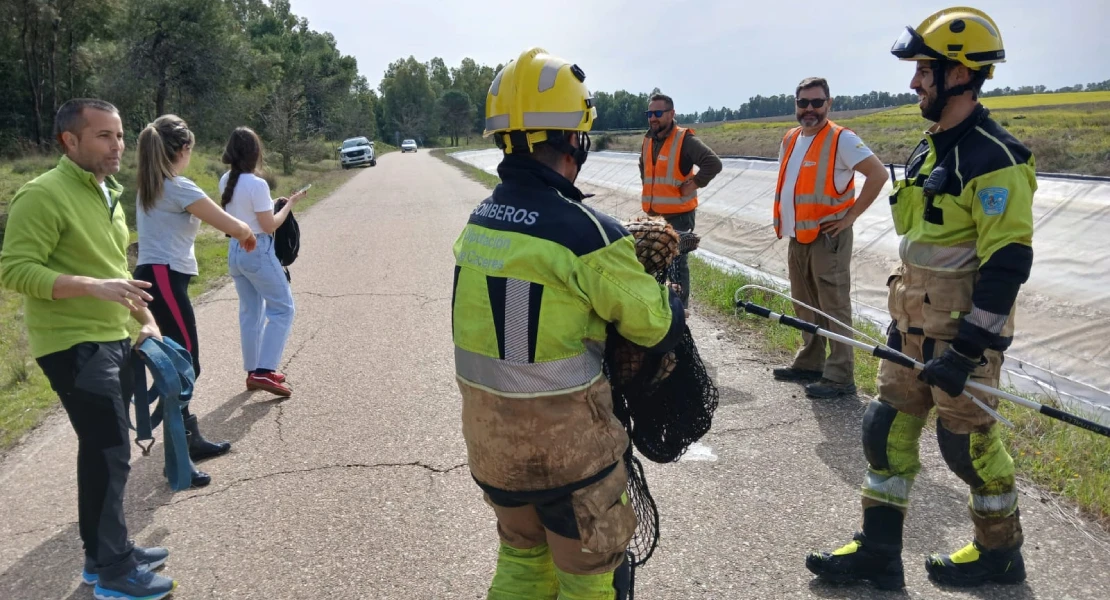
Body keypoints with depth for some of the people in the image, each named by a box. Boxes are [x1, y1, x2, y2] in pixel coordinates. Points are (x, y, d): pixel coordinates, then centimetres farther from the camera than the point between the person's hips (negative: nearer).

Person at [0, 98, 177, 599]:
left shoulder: (106, 194, 14)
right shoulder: (44, 195, -15)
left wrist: (145, 319, 14)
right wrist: (94, 287, -29)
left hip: (113, 341, 9)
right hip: (73, 346, -9)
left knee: (105, 450, 15)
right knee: (110, 453, -6)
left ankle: (107, 552, 28)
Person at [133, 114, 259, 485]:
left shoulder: (150, 187, 15)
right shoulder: (179, 188, -14)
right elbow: (231, 226, -13)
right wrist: (247, 232, 8)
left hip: (156, 278, 10)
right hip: (165, 280, -10)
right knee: (185, 365, -8)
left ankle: (191, 441, 24)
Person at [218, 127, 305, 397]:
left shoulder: (226, 181, 5)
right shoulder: (257, 184, -19)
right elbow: (269, 226, -15)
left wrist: (273, 203, 13)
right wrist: (289, 204, -3)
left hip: (235, 250, 8)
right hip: (258, 251, -8)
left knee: (250, 312, 15)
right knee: (282, 308, 3)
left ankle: (253, 371, 21)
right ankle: (264, 371, -4)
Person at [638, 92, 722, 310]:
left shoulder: (685, 140, -13)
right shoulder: (648, 140, 10)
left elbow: (713, 164, -22)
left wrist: (692, 184, -18)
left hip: (678, 215, -7)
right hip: (652, 215, 7)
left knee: (676, 262, -2)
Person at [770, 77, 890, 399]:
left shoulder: (841, 139, -11)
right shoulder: (789, 139, 12)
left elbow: (879, 173, -17)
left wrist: (851, 215, -15)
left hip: (827, 238, -8)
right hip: (797, 238, 8)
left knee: (834, 309, -6)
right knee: (805, 307, 16)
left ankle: (840, 377, -1)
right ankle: (810, 364, 29)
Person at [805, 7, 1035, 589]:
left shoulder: (994, 158, -18)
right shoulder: (930, 149, 11)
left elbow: (1007, 263, -22)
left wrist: (967, 348, -24)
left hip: (964, 331, -9)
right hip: (913, 325, 9)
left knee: (968, 442, 6)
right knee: (886, 430, 10)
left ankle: (999, 552, 29)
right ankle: (878, 550, 22)